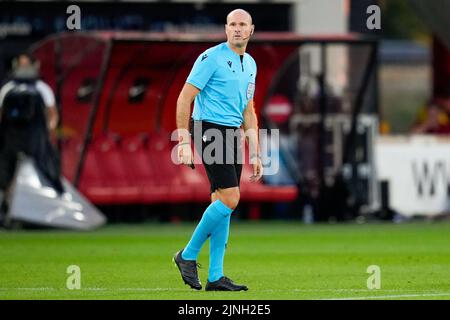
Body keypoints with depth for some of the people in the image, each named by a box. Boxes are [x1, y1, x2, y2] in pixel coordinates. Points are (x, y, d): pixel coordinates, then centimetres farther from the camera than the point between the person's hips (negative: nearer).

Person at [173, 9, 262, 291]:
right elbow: (185, 98, -10)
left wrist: (255, 155, 19)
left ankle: (216, 277, 6)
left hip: (233, 136, 8)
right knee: (229, 199, -15)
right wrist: (184, 143, -16)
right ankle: (188, 256, -2)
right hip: (210, 130, -8)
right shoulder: (211, 58, -9)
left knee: (223, 204, 5)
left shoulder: (250, 64, 16)